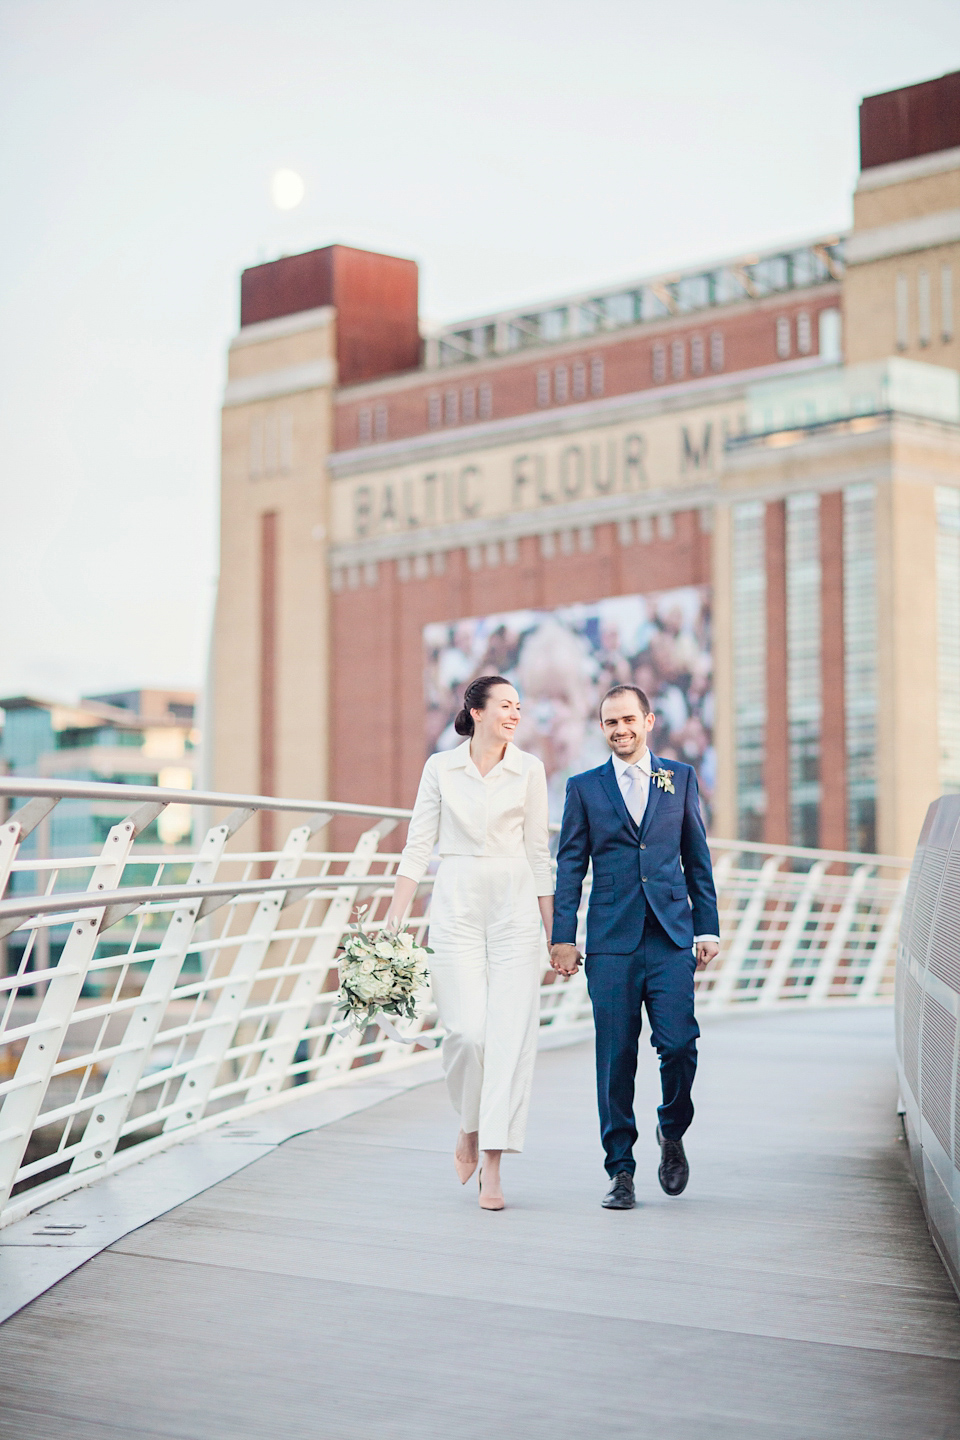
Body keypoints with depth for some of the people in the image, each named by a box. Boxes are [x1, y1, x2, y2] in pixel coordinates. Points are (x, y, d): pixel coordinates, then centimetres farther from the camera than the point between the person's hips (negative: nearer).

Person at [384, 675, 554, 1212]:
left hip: (515, 905, 1)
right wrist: (395, 917, -3)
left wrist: (553, 931, 7)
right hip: (457, 905, 0)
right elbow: (419, 845, 5)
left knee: (511, 1034, -7)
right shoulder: (441, 767, 5)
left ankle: (493, 1167, -3)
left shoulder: (529, 769, 5)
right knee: (466, 1030, -10)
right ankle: (470, 1127, 20)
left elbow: (539, 851, 8)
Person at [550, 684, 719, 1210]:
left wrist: (707, 929, 8)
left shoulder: (680, 778, 12)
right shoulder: (584, 787, 9)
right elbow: (569, 867, 7)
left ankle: (672, 1132, 18)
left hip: (671, 939, 0)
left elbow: (697, 860, 13)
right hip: (611, 943, 0)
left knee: (679, 1044, -11)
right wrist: (562, 937, -1)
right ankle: (621, 1171, 9)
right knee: (616, 1058, 0)